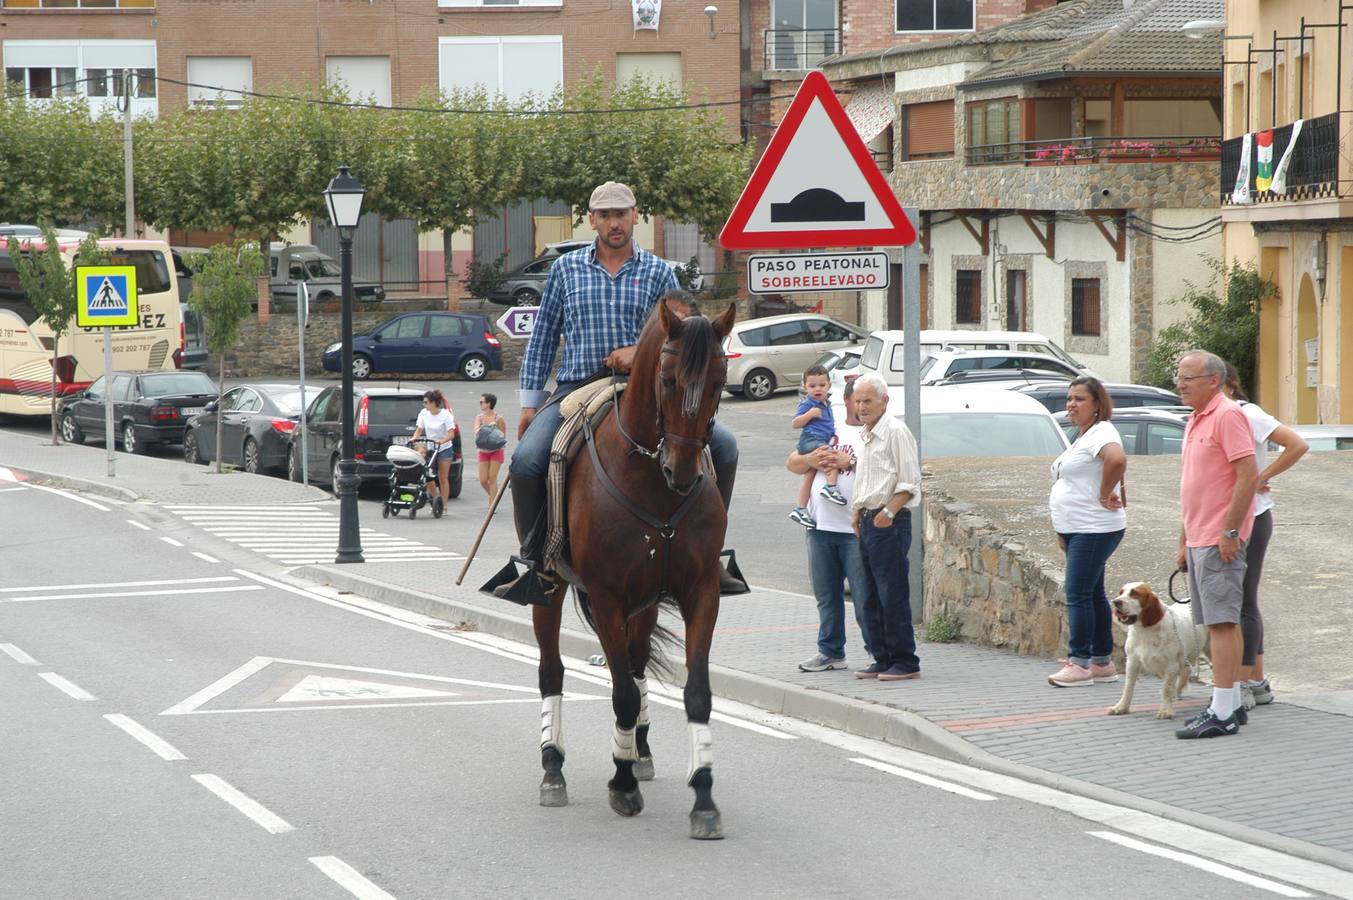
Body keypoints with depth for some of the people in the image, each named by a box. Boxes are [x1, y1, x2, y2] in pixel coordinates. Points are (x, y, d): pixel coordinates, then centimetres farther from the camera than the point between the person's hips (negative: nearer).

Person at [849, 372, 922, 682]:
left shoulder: (895, 431, -10)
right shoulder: (864, 436, 18)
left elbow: (910, 482, -14)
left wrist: (889, 511, -23)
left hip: (890, 525, -9)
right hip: (867, 523, 9)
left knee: (893, 595, -9)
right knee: (872, 596, 10)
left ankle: (905, 662, -6)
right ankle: (883, 660, 15)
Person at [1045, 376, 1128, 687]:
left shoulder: (1100, 433, -14)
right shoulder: (1083, 436, 19)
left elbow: (1117, 460, -36)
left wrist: (1104, 496, -24)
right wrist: (1062, 531, 21)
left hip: (1094, 530, -11)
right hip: (1077, 529, 11)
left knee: (1078, 594, -11)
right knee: (1093, 594, 13)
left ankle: (1079, 663, -10)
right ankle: (1102, 662, 17)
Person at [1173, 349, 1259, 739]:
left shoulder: (1228, 415, -12)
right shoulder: (1195, 421, 18)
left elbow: (1248, 476, -19)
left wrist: (1230, 532, -20)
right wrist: (1185, 541, 22)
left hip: (1220, 541, -10)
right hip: (1199, 540, 10)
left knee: (1222, 623, -11)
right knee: (1217, 623, 12)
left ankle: (1222, 714, -13)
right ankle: (1231, 704, 17)